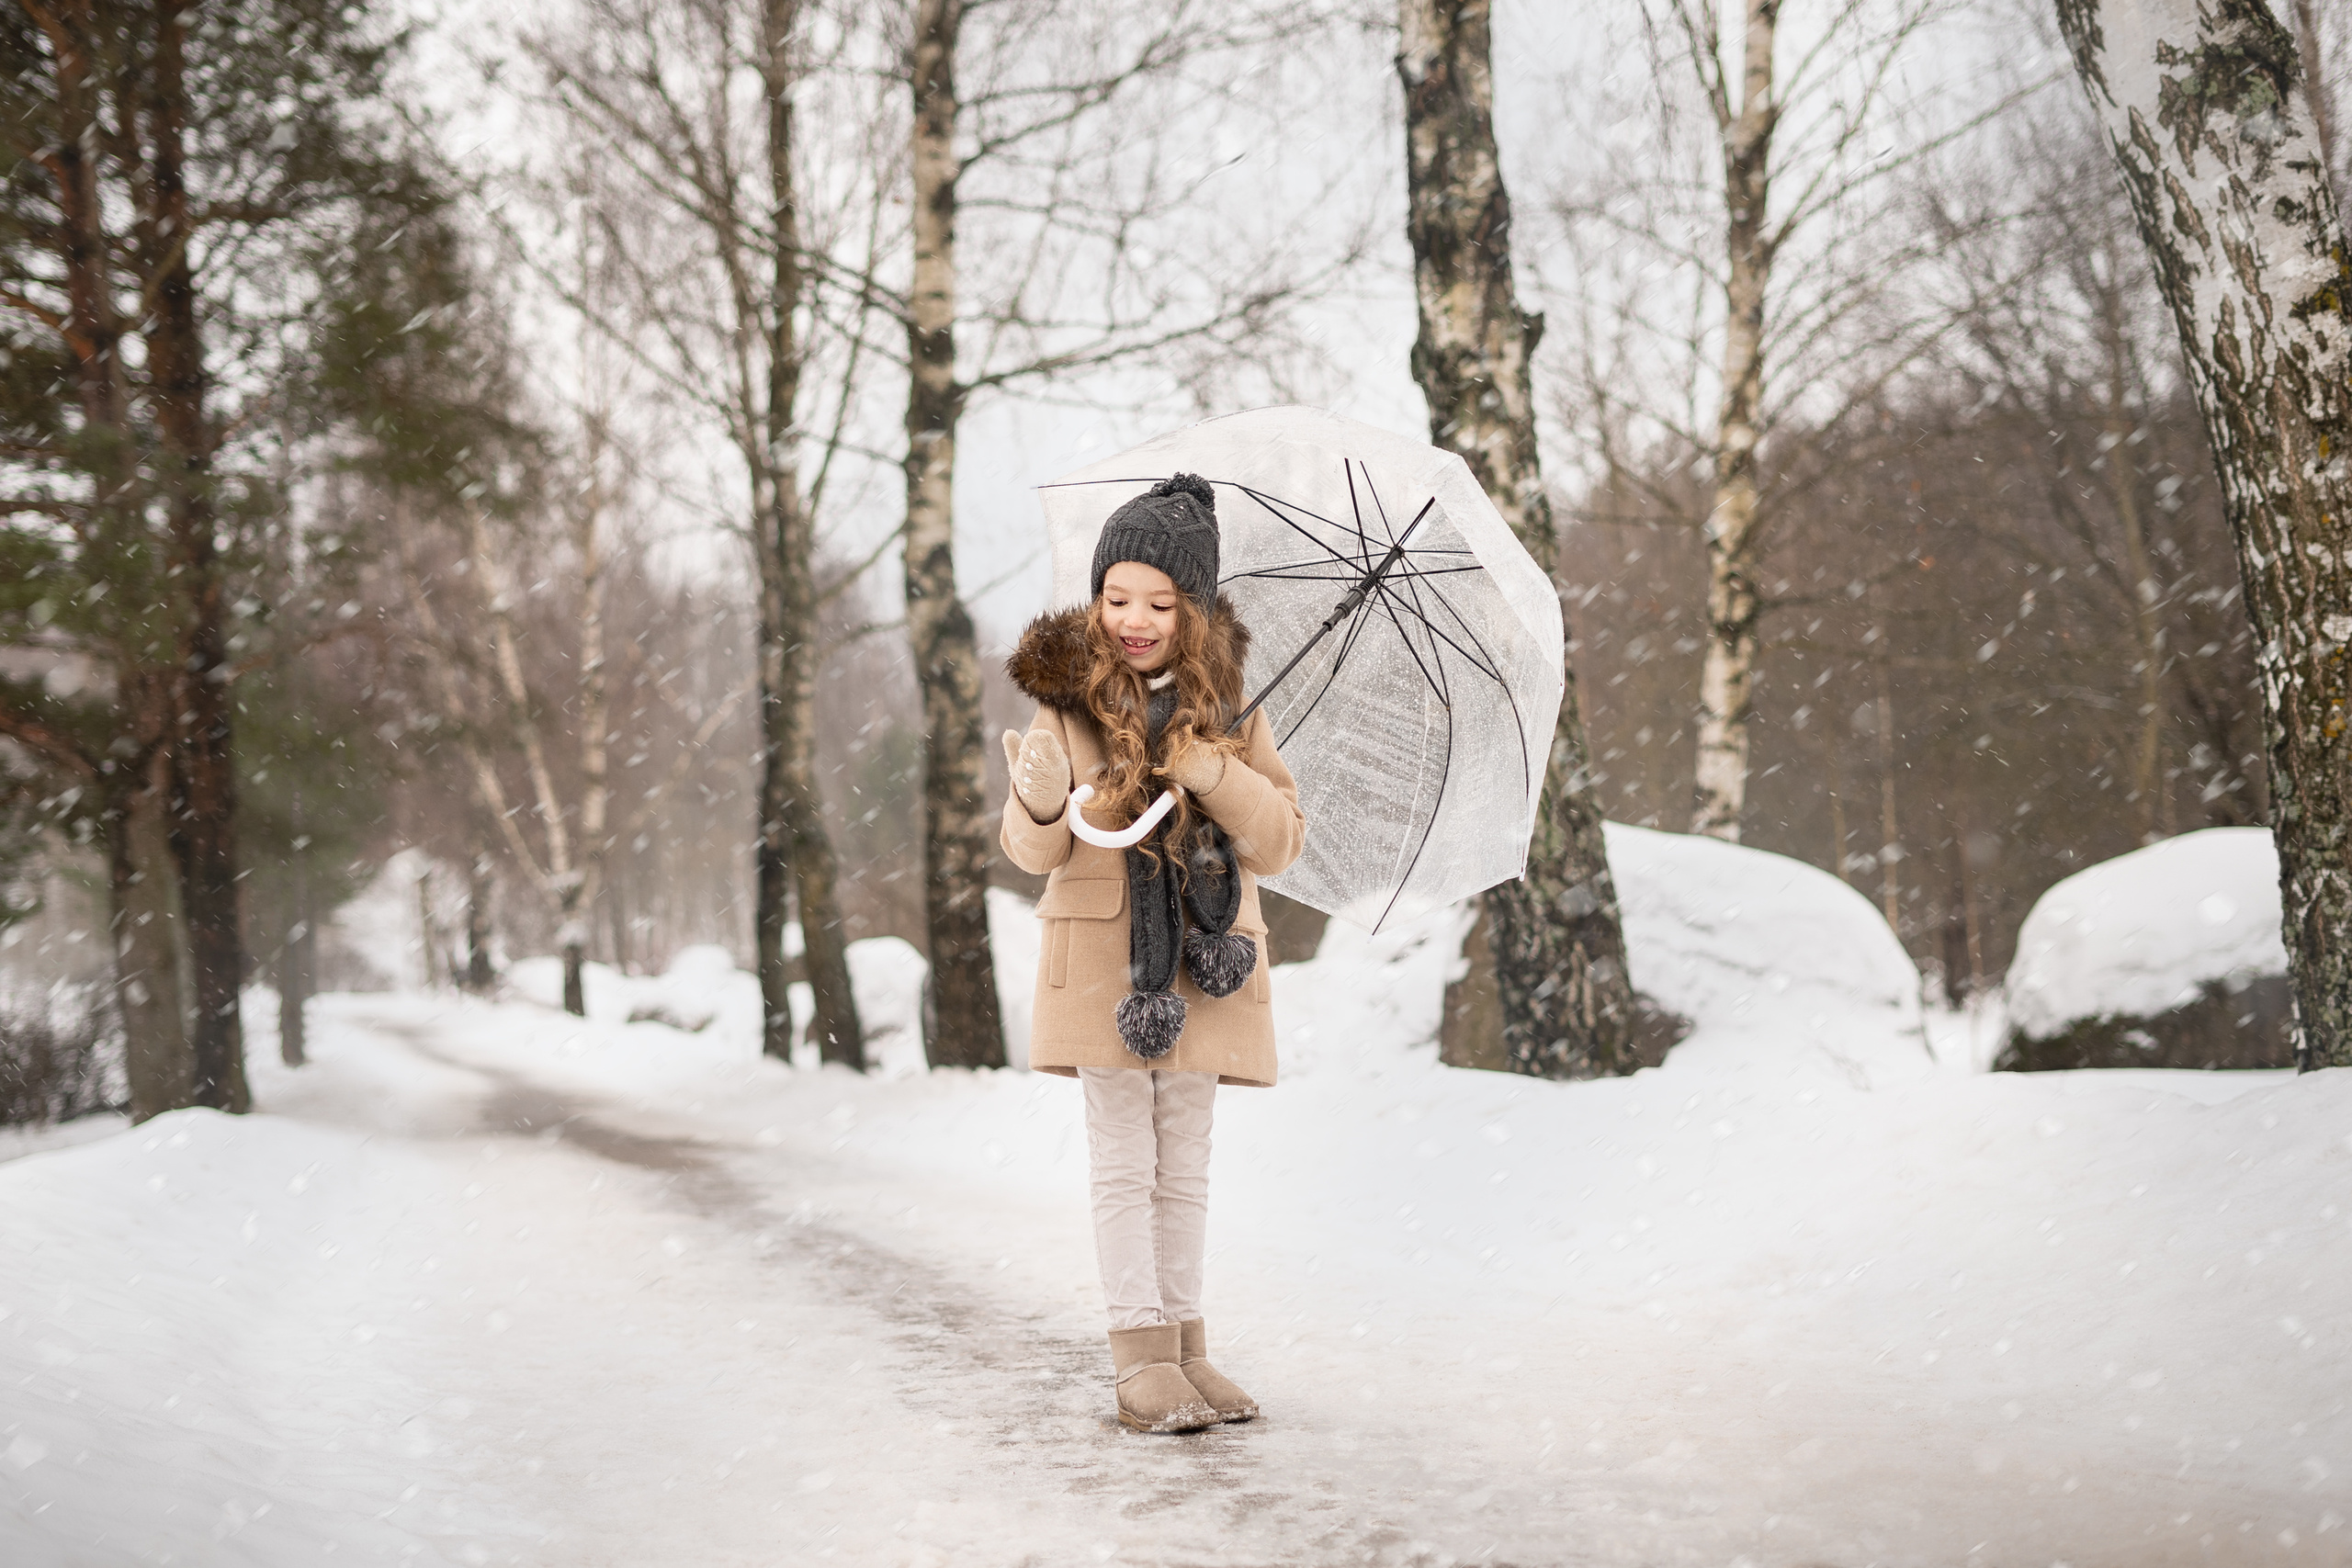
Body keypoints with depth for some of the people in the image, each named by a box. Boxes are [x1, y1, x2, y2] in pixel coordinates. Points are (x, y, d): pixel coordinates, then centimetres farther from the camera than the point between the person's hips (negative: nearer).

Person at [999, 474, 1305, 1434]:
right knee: (1125, 1164, -1)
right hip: (1102, 961, -2)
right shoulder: (1069, 701, -2)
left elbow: (1283, 842, 0)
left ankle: (1184, 1343, 17)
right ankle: (1141, 1358, 1)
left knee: (1184, 1166, 10)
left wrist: (1211, 771, -15)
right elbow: (1031, 852, -3)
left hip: (1201, 965, 3)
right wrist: (1040, 803, -25)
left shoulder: (1227, 710, 4)